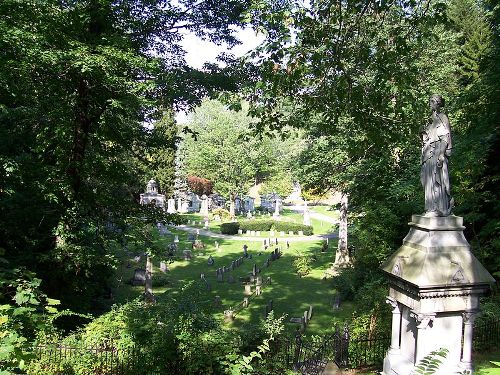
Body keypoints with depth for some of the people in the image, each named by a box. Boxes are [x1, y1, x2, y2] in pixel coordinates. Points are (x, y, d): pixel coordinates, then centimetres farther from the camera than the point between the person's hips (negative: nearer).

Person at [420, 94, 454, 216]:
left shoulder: (442, 118, -3)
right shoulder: (432, 118, 21)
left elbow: (445, 138, -11)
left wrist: (441, 154, -20)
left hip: (437, 152, -8)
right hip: (429, 154, 8)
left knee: (436, 179, -10)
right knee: (428, 179, 5)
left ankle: (439, 209, -8)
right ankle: (432, 208, 9)